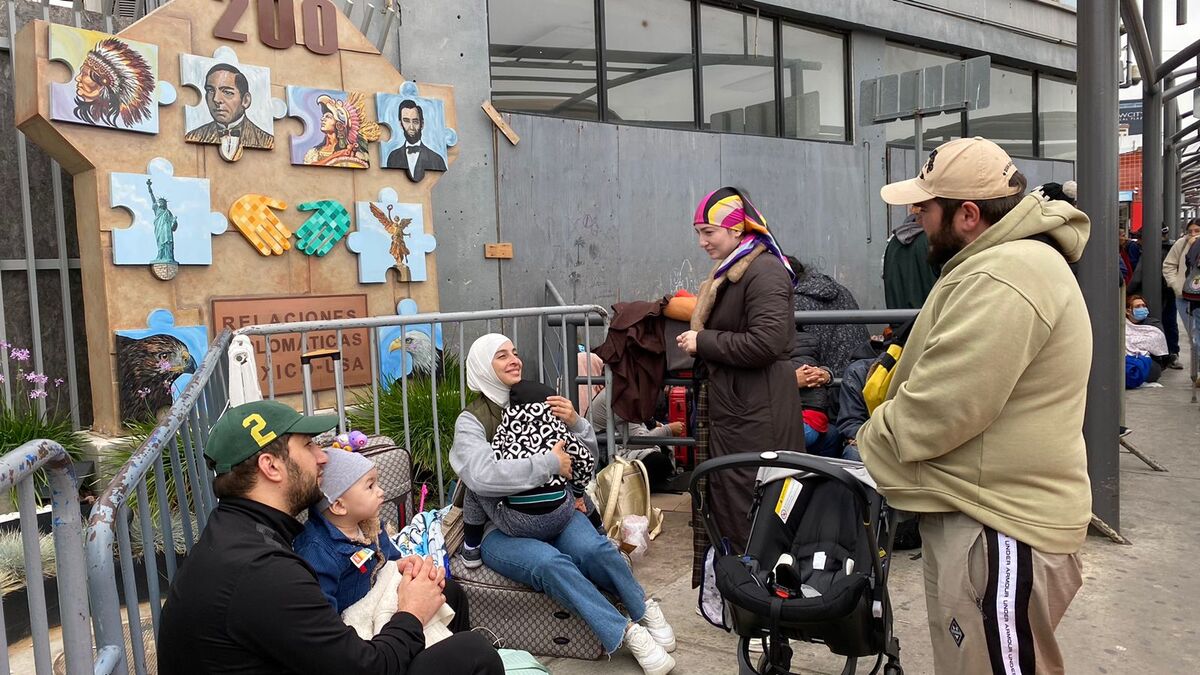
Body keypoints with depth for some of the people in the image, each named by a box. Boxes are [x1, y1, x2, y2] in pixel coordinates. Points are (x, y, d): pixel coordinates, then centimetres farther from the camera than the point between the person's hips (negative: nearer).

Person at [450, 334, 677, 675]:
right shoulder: (471, 420, -5)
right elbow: (482, 477, -25)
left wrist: (576, 424, -8)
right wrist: (550, 463, -23)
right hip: (501, 529, -3)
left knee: (594, 548, -27)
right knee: (550, 563, -32)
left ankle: (643, 608, -4)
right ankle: (627, 632, -23)